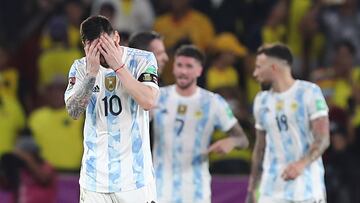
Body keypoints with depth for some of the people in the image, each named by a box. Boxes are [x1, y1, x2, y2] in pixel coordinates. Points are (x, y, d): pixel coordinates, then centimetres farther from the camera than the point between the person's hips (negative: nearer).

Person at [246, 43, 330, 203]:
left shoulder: (309, 92, -5)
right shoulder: (262, 101, 12)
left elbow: (323, 139, -11)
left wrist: (302, 164, -29)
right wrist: (251, 190, 18)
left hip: (308, 189, -4)